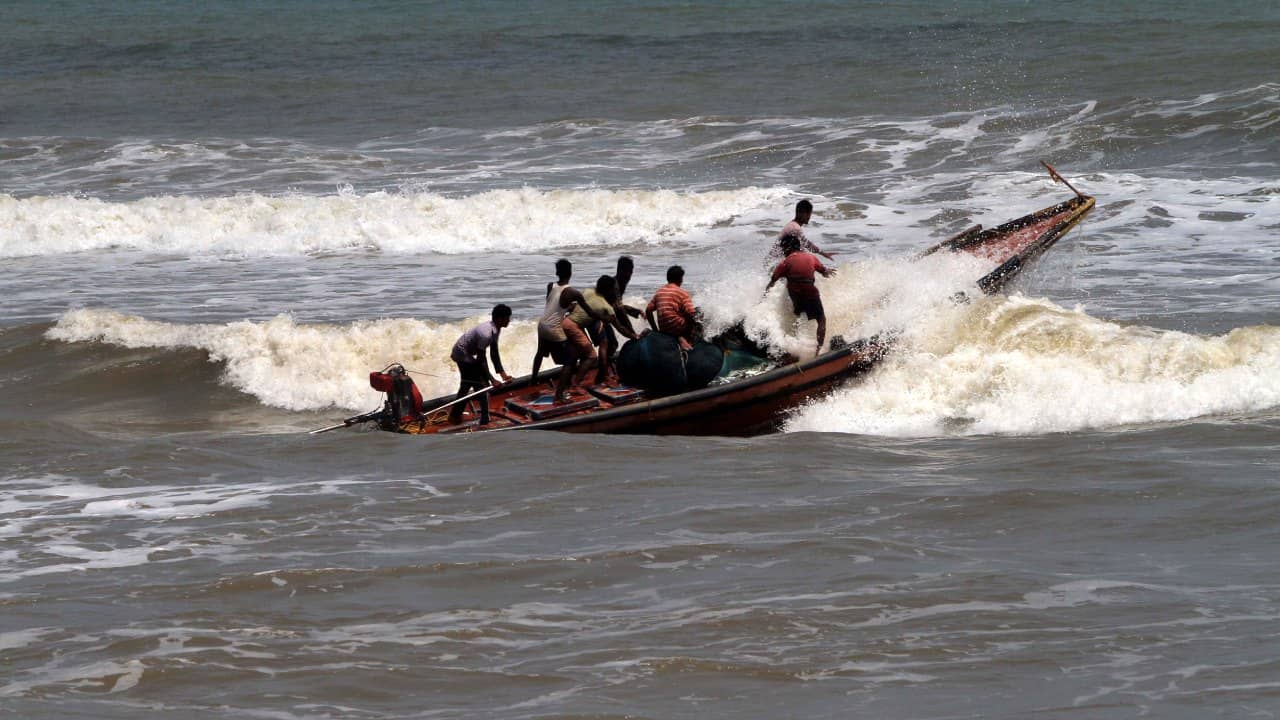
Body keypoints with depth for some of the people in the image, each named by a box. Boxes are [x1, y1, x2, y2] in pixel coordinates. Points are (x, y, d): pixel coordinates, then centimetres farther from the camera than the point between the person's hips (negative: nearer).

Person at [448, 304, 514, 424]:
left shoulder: (495, 330, -4)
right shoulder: (486, 333, -34)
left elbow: (494, 354, 2)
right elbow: (481, 360, -29)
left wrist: (503, 374, -3)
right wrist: (492, 380, -27)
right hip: (463, 355, -10)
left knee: (466, 385, 24)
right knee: (482, 385, -11)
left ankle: (455, 416, 39)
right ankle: (485, 421, -9)